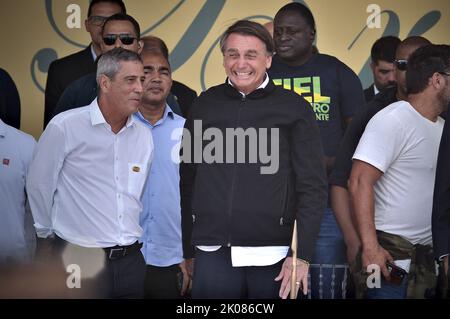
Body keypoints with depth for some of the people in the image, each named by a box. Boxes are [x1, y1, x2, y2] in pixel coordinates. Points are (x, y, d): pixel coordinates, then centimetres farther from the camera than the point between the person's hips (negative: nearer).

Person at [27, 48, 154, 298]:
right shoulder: (64, 126, -9)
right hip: (78, 260, -4)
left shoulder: (144, 135, 6)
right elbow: (39, 186, 1)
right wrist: (47, 234, 11)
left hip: (131, 260, 5)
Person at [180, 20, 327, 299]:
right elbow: (188, 182, 11)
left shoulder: (294, 108, 0)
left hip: (272, 255, -2)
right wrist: (187, 250, 10)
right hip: (212, 253, 2)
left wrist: (302, 255, -8)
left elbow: (313, 187, -2)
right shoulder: (205, 104, 7)